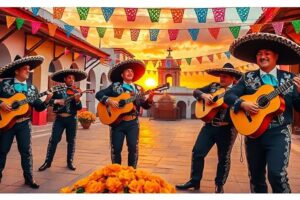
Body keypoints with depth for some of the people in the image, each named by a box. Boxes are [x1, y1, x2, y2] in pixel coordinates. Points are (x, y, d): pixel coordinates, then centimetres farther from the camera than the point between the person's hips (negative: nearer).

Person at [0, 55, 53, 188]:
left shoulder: (32, 88, 4)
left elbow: (38, 107, 3)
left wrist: (46, 101, -14)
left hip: (24, 123, 2)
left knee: (26, 151, 4)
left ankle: (29, 178, 15)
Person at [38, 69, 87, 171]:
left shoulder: (76, 92, 3)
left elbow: (79, 108, -5)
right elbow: (49, 101, -4)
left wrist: (77, 100, -23)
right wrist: (56, 101, -23)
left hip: (72, 119, 1)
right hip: (59, 118, -1)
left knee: (71, 141, 7)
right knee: (53, 140, 1)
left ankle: (70, 162, 18)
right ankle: (47, 162, 13)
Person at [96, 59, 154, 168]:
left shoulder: (138, 89, 9)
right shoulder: (114, 86, 4)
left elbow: (145, 106, 6)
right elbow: (98, 94, 0)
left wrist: (150, 99, -15)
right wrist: (109, 101, -17)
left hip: (133, 123, 2)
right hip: (117, 121, -1)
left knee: (133, 148, 0)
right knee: (116, 148, 5)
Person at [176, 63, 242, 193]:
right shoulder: (213, 86, 11)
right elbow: (196, 91, 10)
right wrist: (204, 95, -10)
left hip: (227, 129, -4)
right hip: (209, 126, 4)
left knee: (224, 158, 8)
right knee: (197, 152, 3)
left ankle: (219, 185, 27)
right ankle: (194, 181, 18)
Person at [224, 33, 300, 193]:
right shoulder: (248, 77, 5)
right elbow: (228, 95, 0)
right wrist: (243, 104, -18)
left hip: (279, 133, -2)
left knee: (277, 173, -14)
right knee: (255, 175, 11)